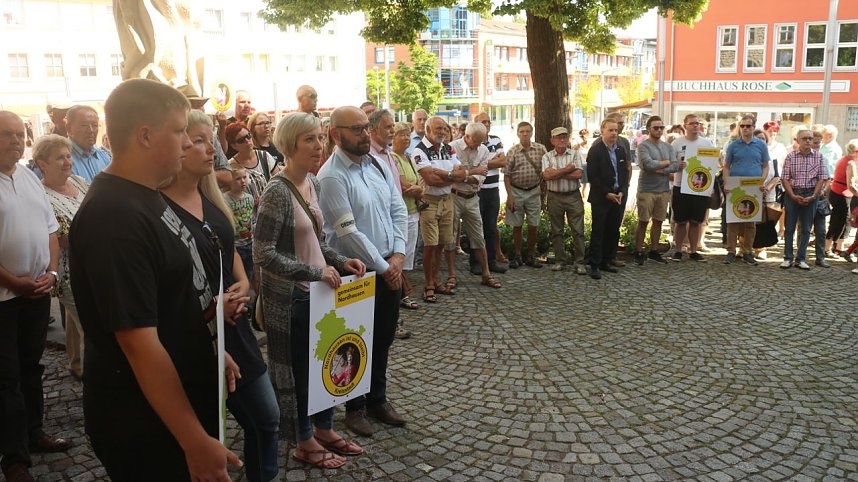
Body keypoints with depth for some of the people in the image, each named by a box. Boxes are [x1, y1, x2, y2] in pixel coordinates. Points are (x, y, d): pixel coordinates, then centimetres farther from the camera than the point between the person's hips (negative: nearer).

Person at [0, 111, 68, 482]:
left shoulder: (30, 177, 9)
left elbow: (51, 230, 11)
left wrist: (51, 272, -1)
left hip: (38, 291, 6)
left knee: (31, 368, 17)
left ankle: (33, 433, 31)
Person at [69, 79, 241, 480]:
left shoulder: (145, 198, 5)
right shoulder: (115, 218, -26)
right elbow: (140, 343, -28)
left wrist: (213, 351, 19)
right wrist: (196, 442, -25)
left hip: (185, 399, 9)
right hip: (145, 424, -9)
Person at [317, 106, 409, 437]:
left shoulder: (379, 166, 6)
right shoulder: (331, 176, -16)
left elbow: (399, 211, 7)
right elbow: (348, 232, -20)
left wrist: (398, 255, -5)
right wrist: (383, 266, -14)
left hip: (391, 268, 7)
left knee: (383, 338, 18)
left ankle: (377, 400, 37)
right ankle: (355, 407, 30)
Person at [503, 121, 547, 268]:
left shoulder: (541, 149, -2)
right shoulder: (512, 151, -5)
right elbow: (507, 175, -4)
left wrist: (542, 193, 2)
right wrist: (510, 196, -9)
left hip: (534, 192, 1)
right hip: (516, 191, -1)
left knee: (533, 226, 5)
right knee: (517, 226, 7)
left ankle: (531, 256, 18)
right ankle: (517, 256, 17)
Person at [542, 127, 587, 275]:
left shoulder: (575, 154, 4)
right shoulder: (547, 156, 4)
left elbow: (579, 174, -10)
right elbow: (547, 175, -13)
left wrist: (557, 172, -10)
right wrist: (567, 169, -10)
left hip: (573, 197, -1)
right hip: (554, 197, 1)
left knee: (578, 230, -2)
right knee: (557, 231, 8)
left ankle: (580, 262, 4)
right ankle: (560, 260, 19)